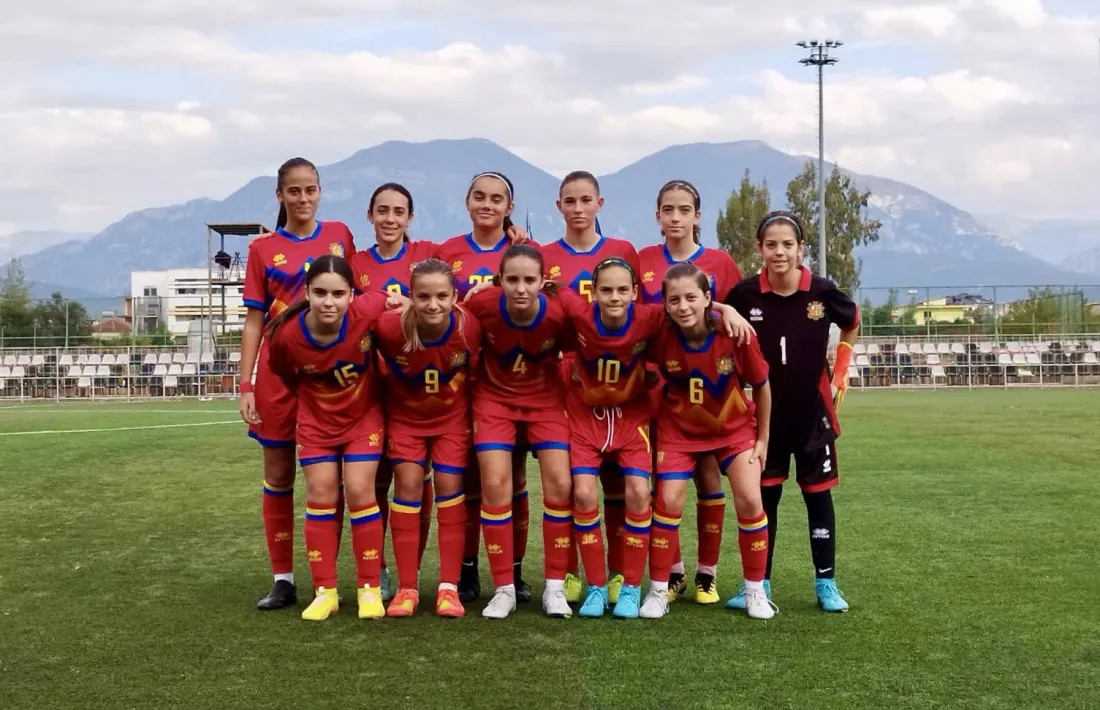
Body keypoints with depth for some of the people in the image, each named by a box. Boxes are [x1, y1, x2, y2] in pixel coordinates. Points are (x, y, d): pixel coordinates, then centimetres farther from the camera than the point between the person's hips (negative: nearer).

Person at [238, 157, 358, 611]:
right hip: (279, 373, 0)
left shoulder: (339, 236, 6)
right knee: (278, 475, 5)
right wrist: (245, 385, -2)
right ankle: (283, 580, 13)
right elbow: (254, 321, 4)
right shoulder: (263, 249, 4)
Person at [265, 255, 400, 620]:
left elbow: (390, 297, -6)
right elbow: (285, 375, -4)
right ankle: (325, 591, 10)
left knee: (359, 492, -4)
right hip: (316, 421, 1)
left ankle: (370, 589, 7)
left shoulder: (367, 312, -29)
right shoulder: (286, 335, -26)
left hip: (363, 416, -1)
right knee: (321, 495, 1)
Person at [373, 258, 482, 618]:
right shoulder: (390, 327, -32)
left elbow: (475, 370, -8)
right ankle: (406, 588, 3)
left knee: (449, 487, -2)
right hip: (405, 415, 0)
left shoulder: (470, 326, -28)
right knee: (408, 484, -5)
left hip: (452, 416, 0)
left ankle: (448, 586, 5)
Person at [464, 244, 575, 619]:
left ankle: (555, 587, 6)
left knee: (560, 483, -7)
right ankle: (504, 588, 4)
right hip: (495, 397, 0)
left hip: (545, 398, 0)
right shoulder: (482, 304, -26)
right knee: (495, 484, -8)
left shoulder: (558, 313, -26)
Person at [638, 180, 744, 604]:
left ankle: (707, 573, 13)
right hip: (658, 385, 1)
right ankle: (672, 571, 17)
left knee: (708, 474, 3)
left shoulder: (720, 263, 1)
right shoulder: (641, 262, 3)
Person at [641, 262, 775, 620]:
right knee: (668, 501, -6)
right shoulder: (661, 338, -25)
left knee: (749, 500, -9)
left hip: (735, 427, 0)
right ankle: (658, 591, 9)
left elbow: (761, 387, -11)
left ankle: (755, 591, 10)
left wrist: (763, 438, -4)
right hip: (679, 429, 1)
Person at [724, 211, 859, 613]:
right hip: (765, 411, 0)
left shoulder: (822, 292, -12)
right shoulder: (745, 294, -13)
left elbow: (851, 325, 9)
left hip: (813, 412, 0)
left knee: (818, 494, 8)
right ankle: (758, 583, 17)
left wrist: (840, 372, 3)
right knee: (763, 496, 7)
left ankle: (825, 583, 18)